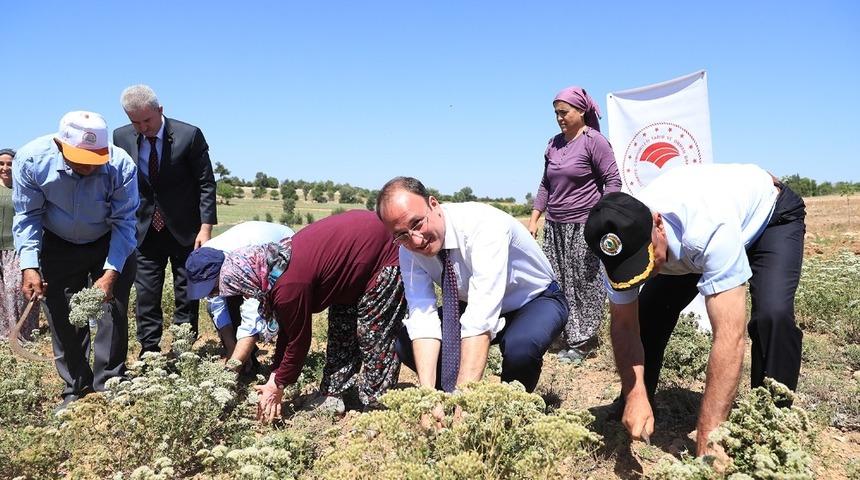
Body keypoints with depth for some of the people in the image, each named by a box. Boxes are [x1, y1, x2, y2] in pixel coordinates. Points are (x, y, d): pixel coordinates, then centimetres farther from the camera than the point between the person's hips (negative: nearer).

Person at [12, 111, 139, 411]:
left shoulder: (121, 165, -30)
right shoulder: (30, 160, -25)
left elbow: (123, 221, -23)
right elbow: (27, 217, -15)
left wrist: (111, 272, -31)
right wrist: (29, 266, -24)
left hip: (111, 246, -1)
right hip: (58, 248, 1)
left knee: (113, 311, -6)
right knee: (63, 318, 2)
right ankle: (76, 389, 14)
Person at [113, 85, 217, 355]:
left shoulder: (189, 135, -13)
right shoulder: (121, 138, -3)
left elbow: (206, 184, -9)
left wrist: (206, 227, -15)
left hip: (185, 230, -2)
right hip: (144, 230, 3)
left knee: (187, 295, 5)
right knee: (146, 295, 3)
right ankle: (149, 354, 12)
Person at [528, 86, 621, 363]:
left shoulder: (594, 141, -6)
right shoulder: (554, 144, 13)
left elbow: (613, 181, -8)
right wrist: (534, 219, 14)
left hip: (584, 226, -6)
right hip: (555, 227, 6)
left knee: (586, 284, -1)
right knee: (560, 285, 6)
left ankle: (584, 342, 10)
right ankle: (571, 339, 16)